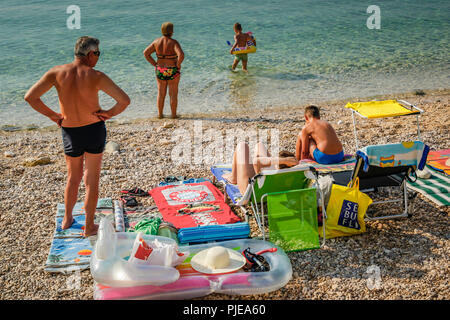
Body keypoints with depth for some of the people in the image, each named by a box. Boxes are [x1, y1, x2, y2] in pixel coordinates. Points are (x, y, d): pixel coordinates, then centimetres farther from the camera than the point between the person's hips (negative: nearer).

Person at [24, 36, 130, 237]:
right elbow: (125, 101, -21)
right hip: (95, 130, -2)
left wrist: (52, 115, -2)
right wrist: (109, 114, -4)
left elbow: (30, 97, -13)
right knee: (92, 179, 11)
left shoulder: (57, 73, -9)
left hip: (70, 133, 2)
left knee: (73, 177, 23)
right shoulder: (96, 76, -16)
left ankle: (67, 220, 38)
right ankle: (89, 227, 19)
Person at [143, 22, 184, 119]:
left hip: (159, 71, 4)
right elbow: (181, 55, -29)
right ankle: (174, 114, 12)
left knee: (161, 94, 14)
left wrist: (155, 64, 4)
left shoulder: (157, 41, -2)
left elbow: (146, 53, -1)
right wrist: (178, 65, -12)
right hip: (172, 72, -4)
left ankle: (160, 114, 18)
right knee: (173, 94, 7)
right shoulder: (174, 42, -15)